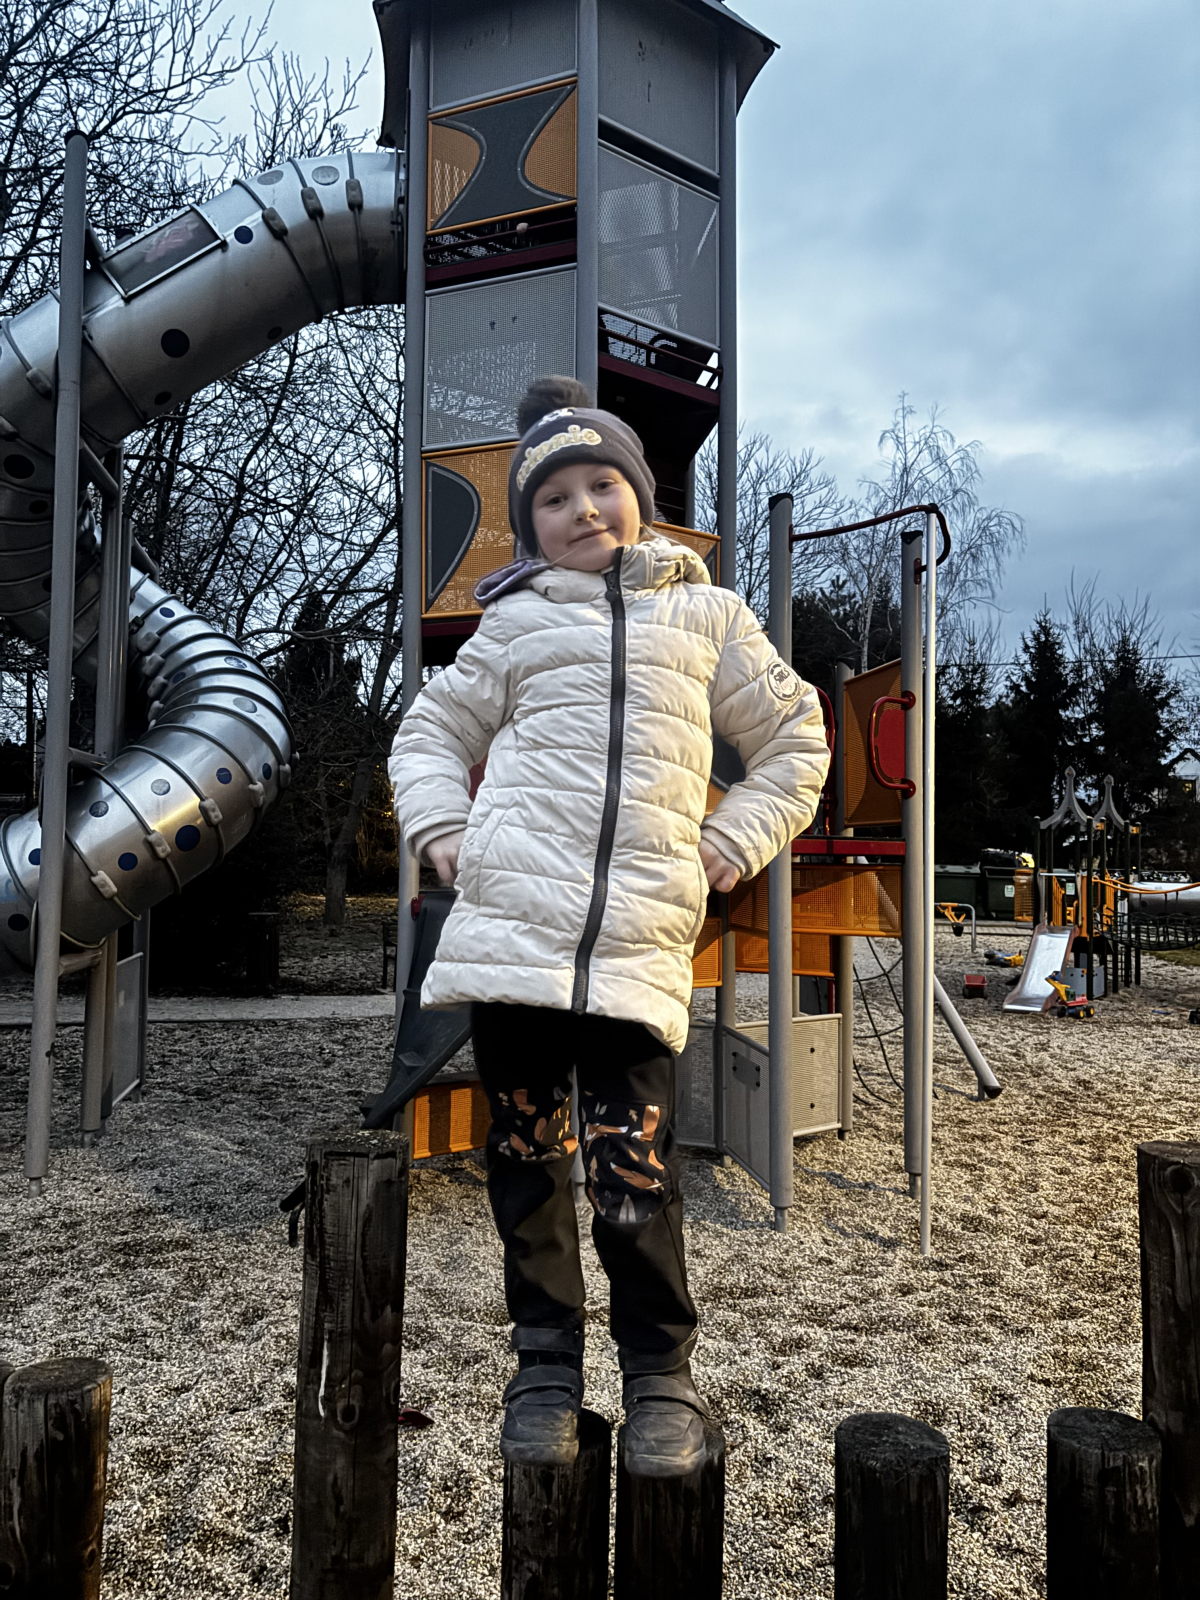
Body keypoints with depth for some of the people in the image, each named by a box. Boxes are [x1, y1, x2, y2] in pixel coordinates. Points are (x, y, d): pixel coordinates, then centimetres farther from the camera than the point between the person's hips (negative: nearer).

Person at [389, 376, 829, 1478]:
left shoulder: (709, 619, 16)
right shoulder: (516, 624, 16)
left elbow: (794, 741, 22)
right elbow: (431, 735, 24)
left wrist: (735, 841, 9)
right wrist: (442, 827, 6)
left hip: (643, 933, -1)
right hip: (511, 917, 2)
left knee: (634, 1162, -5)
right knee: (526, 1147, 8)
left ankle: (661, 1375, 17)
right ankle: (545, 1359, 26)